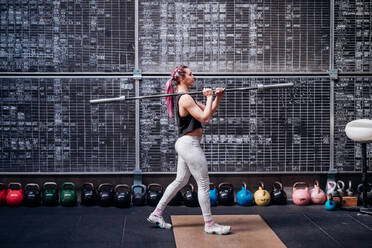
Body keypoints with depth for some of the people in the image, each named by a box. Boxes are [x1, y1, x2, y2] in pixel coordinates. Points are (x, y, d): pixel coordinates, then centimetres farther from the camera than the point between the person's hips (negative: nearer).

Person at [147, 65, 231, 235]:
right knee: (204, 184, -3)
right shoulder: (185, 98, -17)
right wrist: (209, 97, -15)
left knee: (180, 181, 17)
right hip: (190, 144, -11)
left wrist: (218, 97, 7)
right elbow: (204, 117, -23)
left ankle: (156, 214, 23)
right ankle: (209, 224, 6)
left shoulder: (184, 98, 15)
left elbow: (209, 112, 18)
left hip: (185, 144, 11)